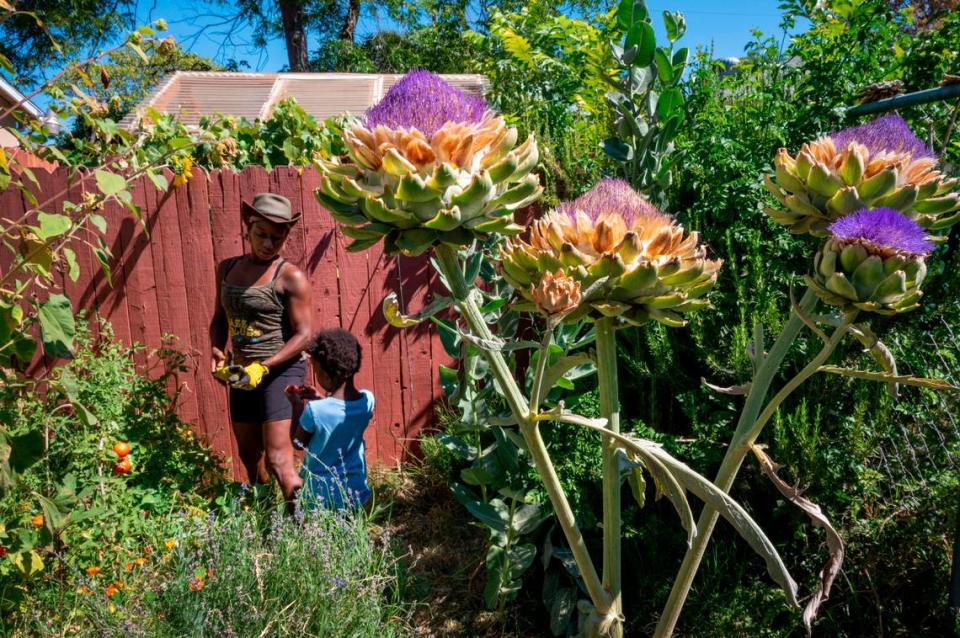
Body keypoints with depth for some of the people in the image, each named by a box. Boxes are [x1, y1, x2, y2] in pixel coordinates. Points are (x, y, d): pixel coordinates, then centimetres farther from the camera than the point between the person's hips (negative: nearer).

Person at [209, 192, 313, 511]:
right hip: (241, 374, 7)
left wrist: (264, 366, -22)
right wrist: (217, 353, -2)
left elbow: (303, 334, -14)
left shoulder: (290, 277, -12)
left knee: (278, 459, -11)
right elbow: (220, 318, 16)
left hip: (281, 370, -7)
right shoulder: (227, 268, 7)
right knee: (248, 455, 19)